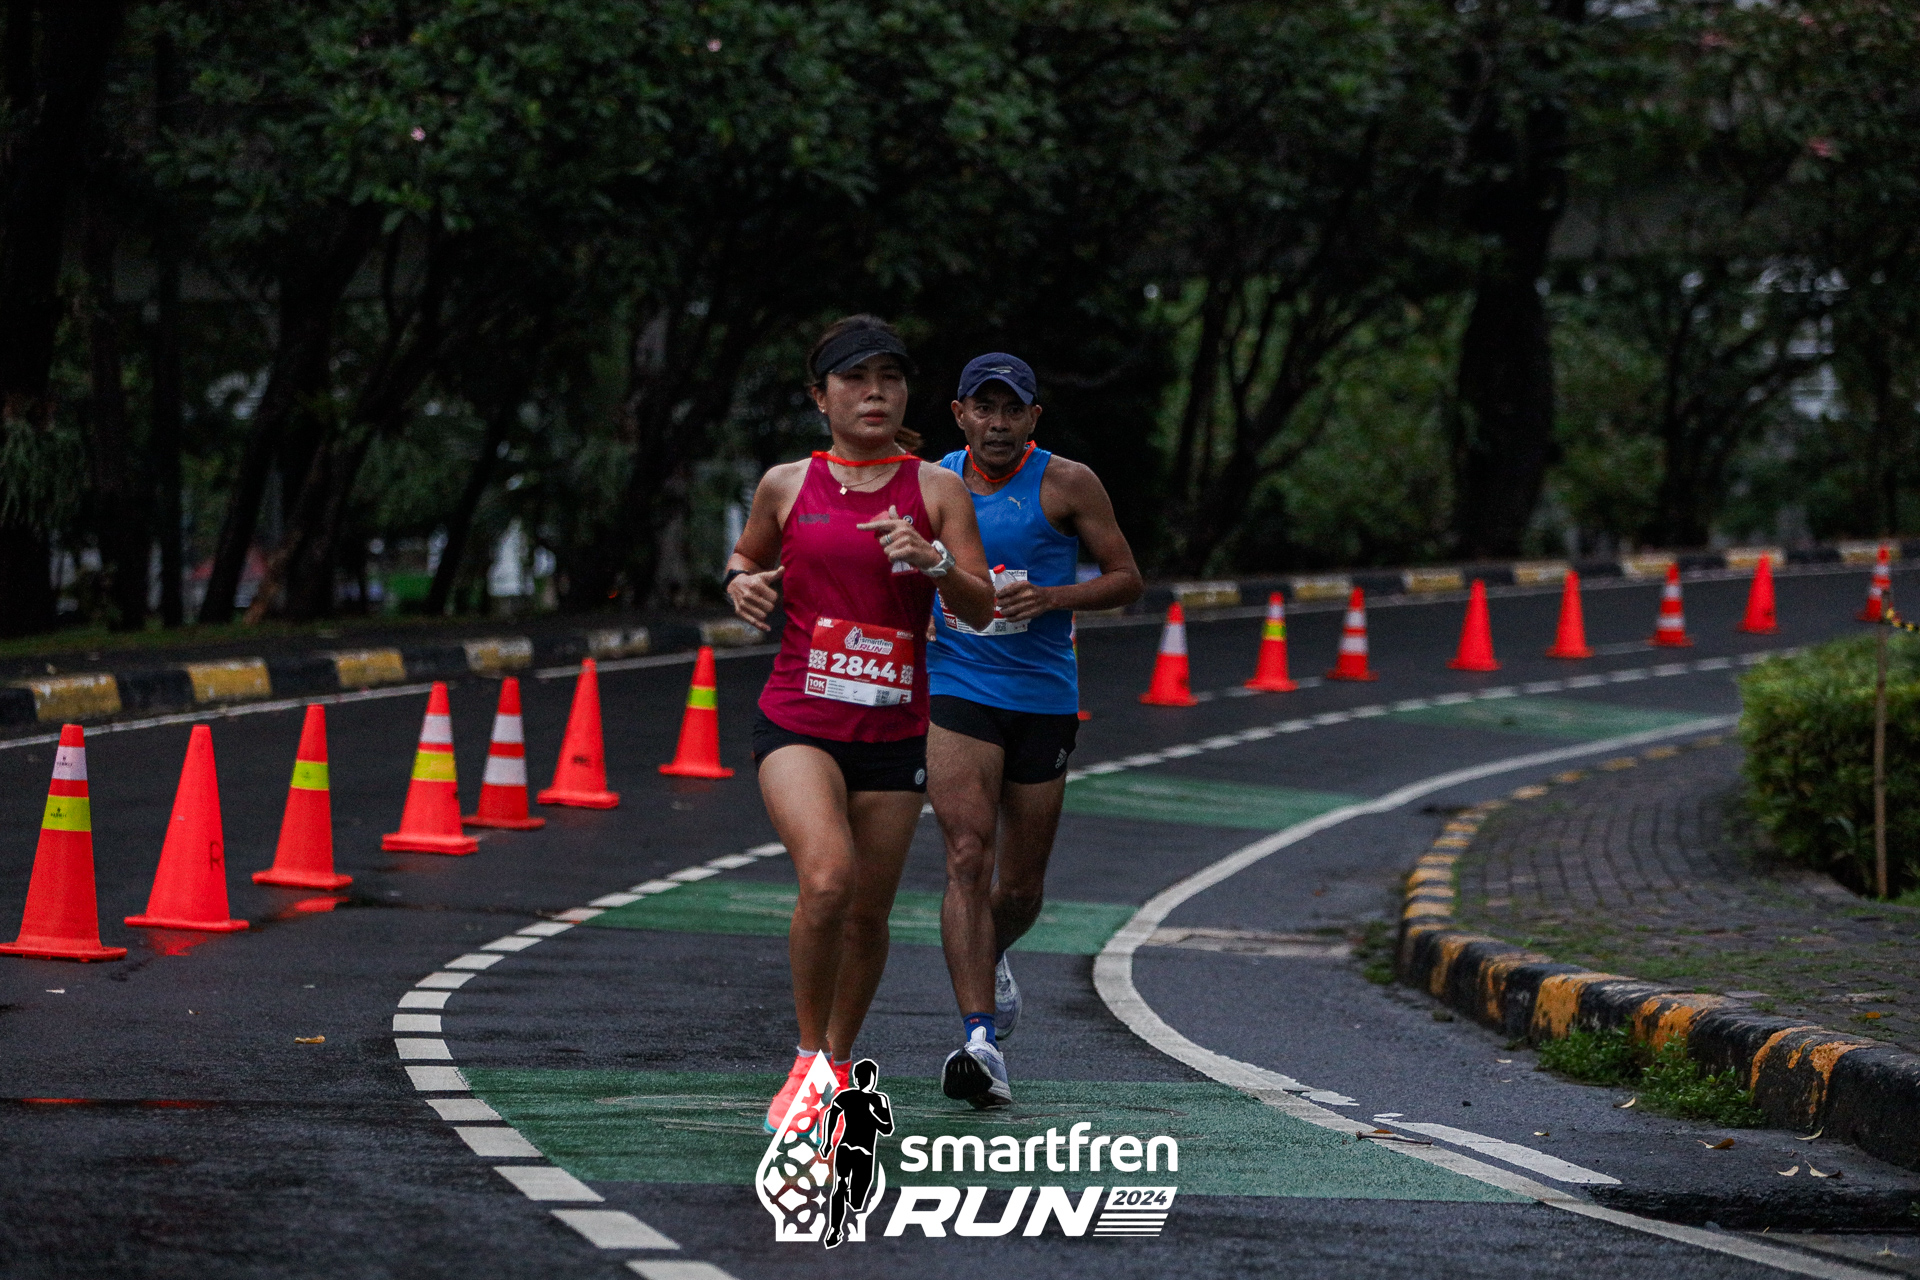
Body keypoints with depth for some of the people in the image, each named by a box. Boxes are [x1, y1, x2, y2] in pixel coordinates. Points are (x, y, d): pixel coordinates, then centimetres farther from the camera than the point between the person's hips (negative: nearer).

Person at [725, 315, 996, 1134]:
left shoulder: (936, 490, 3)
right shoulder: (787, 487, 4)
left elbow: (982, 609, -1)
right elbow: (747, 554, 23)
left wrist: (932, 560, -20)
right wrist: (741, 581, 0)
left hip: (893, 731, 2)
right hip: (798, 721, -2)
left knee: (867, 914, 7)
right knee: (826, 876, -25)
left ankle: (837, 1067, 30)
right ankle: (810, 1059, -7)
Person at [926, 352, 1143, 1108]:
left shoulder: (1066, 486, -4)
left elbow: (1127, 580, -2)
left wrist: (1052, 597, -18)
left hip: (1043, 698, 0)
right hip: (956, 692, 0)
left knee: (1022, 886, 11)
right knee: (968, 858, -19)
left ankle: (990, 961, 47)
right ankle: (981, 1040, -25)